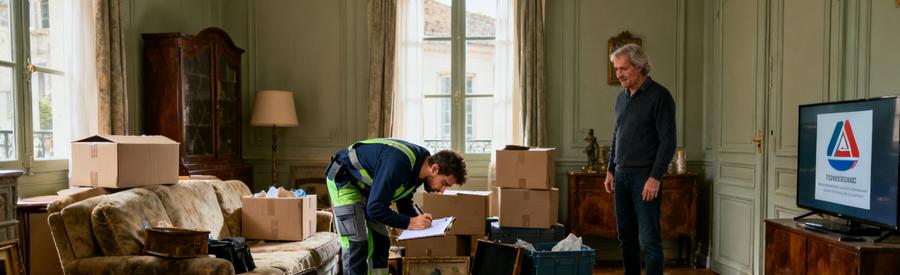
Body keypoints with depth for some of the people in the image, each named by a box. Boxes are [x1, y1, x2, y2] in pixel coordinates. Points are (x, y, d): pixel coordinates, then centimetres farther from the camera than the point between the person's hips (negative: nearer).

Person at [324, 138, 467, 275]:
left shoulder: (418, 167, -5)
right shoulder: (400, 163, -35)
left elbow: (404, 203, 9)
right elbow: (375, 208, -33)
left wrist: (419, 220, -8)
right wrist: (409, 222, -27)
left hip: (364, 185, 9)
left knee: (380, 242, 7)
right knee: (357, 245, -18)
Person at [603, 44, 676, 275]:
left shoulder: (659, 96, -9)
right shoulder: (622, 97, 14)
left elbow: (668, 141, -13)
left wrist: (655, 177, -19)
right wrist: (611, 170, 15)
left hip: (644, 177, -7)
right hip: (621, 176, 7)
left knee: (649, 239, -6)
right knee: (626, 237, 12)